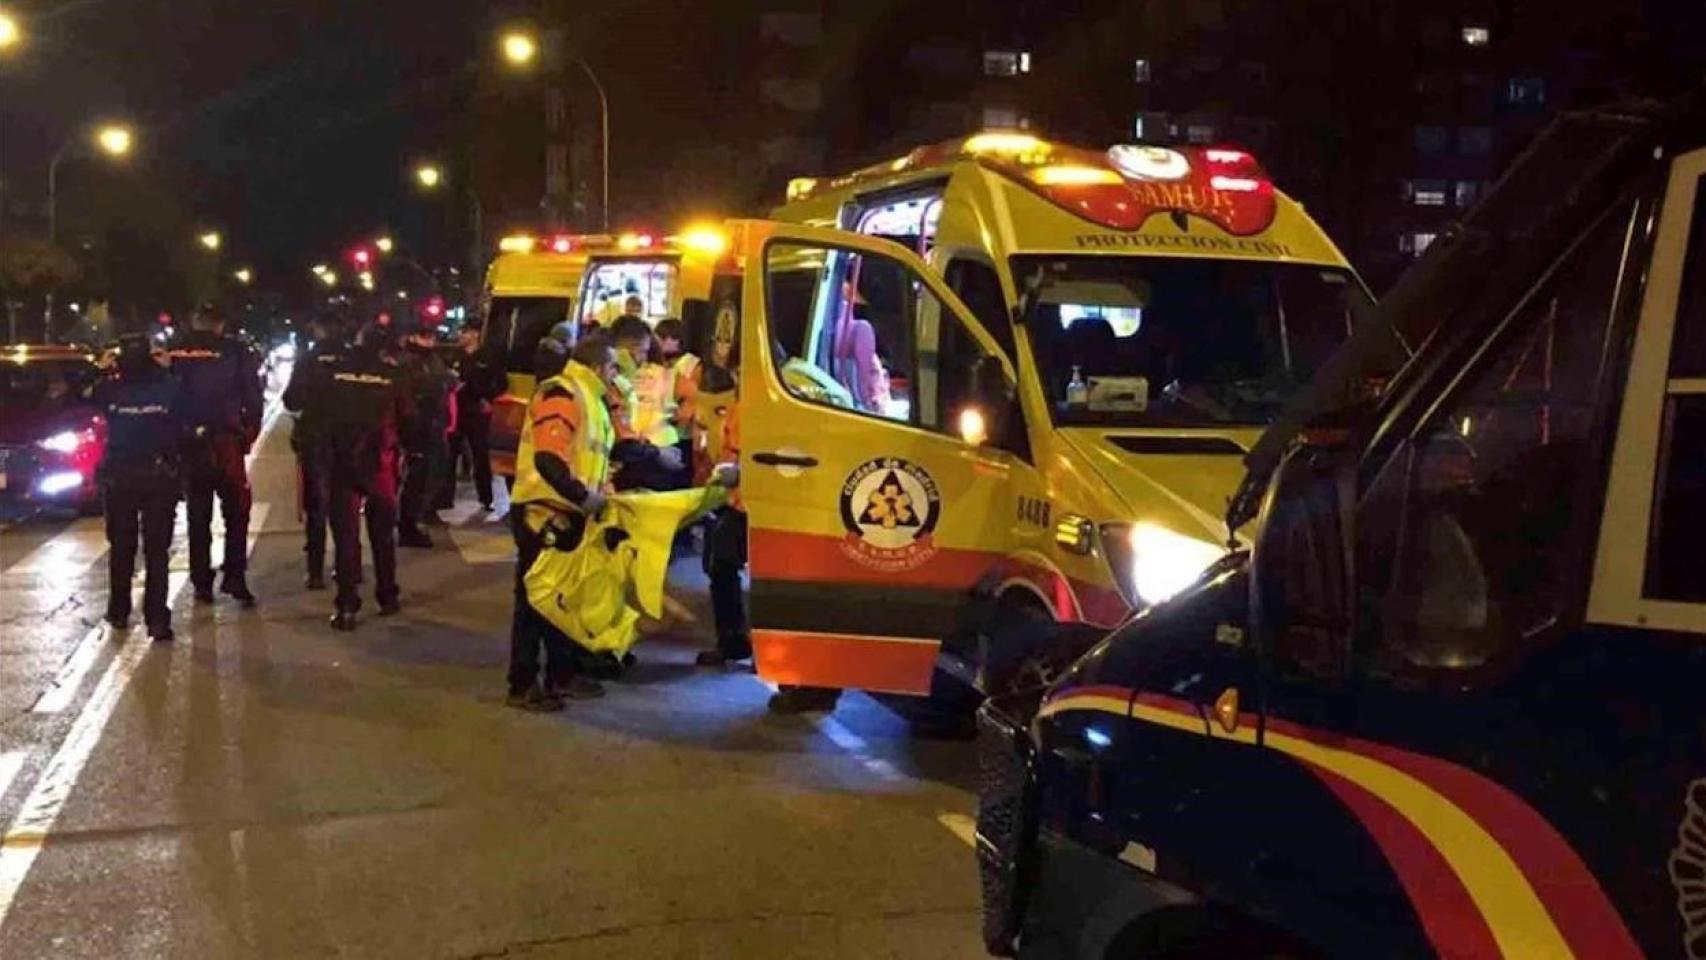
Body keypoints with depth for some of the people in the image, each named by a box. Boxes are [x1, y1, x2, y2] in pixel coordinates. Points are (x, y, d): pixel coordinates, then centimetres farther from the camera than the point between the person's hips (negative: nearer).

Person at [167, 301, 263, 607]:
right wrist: (249, 434, 5)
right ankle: (234, 576, -6)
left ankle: (201, 582, 13)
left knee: (198, 514, 12)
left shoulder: (173, 353, 3)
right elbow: (253, 399, -5)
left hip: (187, 444, 3)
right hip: (225, 443, -3)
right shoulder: (235, 352, -3)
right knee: (236, 511, 5)